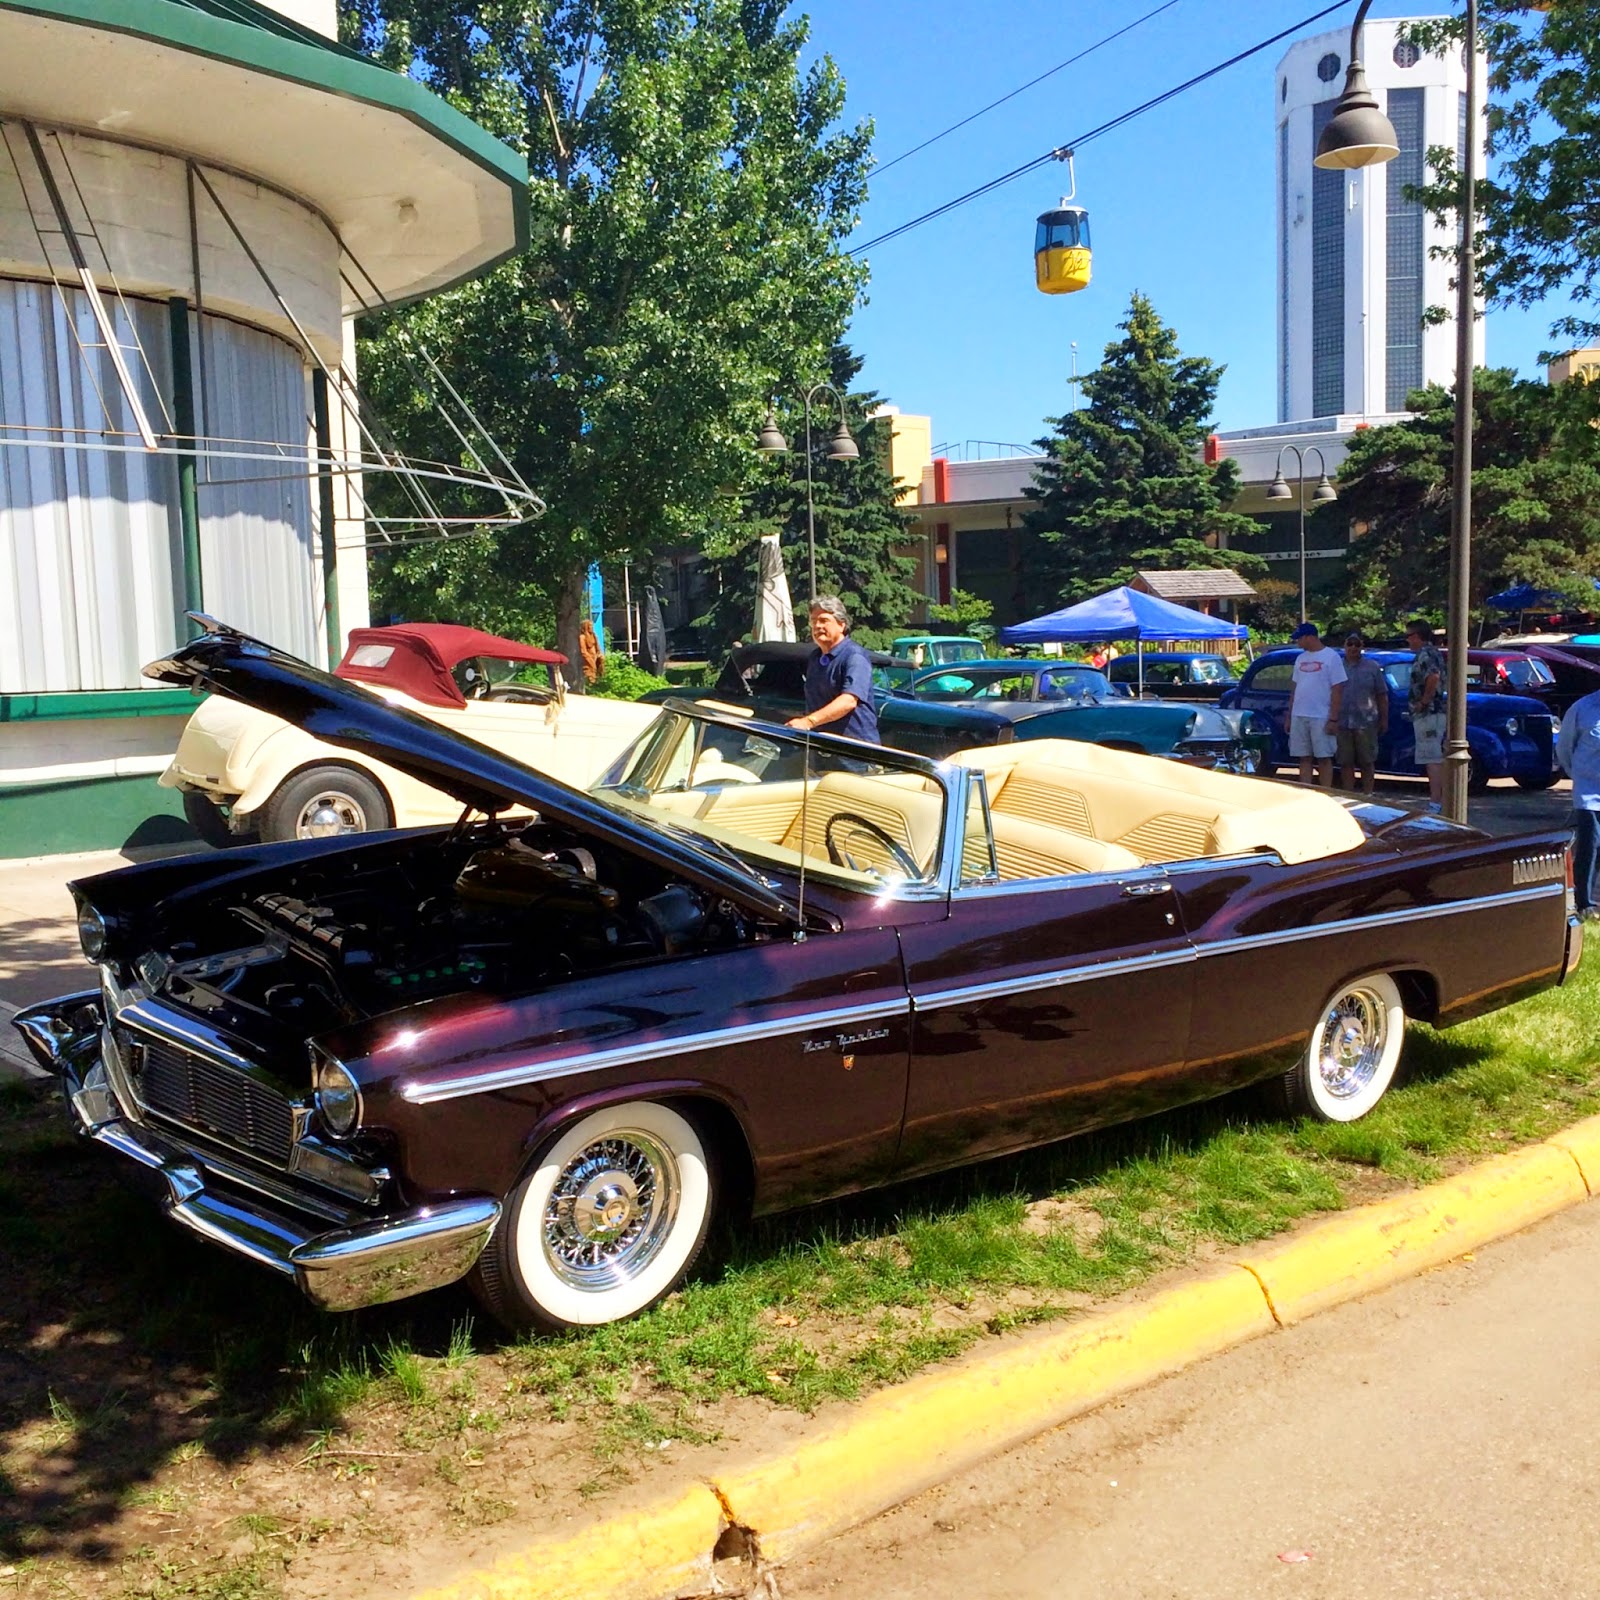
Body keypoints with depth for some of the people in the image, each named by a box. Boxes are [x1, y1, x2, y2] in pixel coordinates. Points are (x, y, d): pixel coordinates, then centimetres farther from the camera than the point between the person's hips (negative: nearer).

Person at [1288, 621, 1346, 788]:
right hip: (1299, 717, 6)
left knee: (1324, 759, -1)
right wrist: (1289, 716, 14)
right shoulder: (1301, 658, 13)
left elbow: (1337, 690, -9)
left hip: (1321, 718, -6)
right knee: (1304, 758, 7)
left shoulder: (1331, 657, -5)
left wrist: (1333, 719, -14)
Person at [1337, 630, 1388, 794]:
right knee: (1346, 762, 3)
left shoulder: (1372, 667, 8)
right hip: (1342, 723, 1)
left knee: (1367, 762, 4)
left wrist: (1384, 719, 4)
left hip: (1366, 722, -1)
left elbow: (1382, 696, 9)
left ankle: (1367, 794, 11)